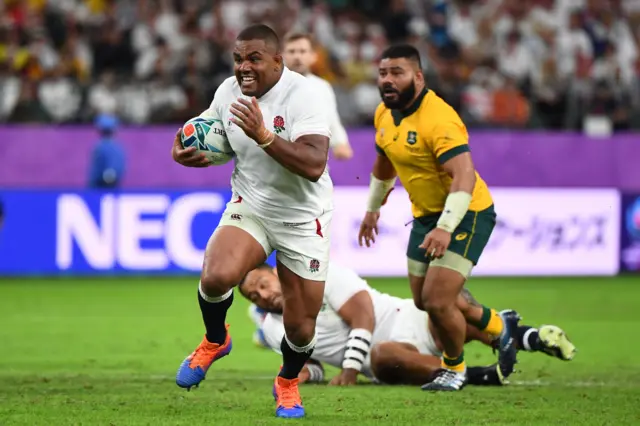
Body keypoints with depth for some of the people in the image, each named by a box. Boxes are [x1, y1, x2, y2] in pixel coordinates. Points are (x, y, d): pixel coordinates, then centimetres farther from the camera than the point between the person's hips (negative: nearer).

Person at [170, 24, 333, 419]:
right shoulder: (228, 92, -5)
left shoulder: (304, 95, -22)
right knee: (216, 276, -29)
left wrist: (264, 136, -42)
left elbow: (314, 166, -34)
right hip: (250, 207, 3)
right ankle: (215, 341, 4)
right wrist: (184, 150, -6)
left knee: (301, 328, 2)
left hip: (303, 219, -3)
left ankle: (288, 382, 37)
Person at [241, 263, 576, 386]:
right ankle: (479, 376, -43)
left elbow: (363, 316, -9)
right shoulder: (273, 329, 10)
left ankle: (529, 339, -17)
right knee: (382, 356, -40)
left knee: (454, 302, -33)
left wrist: (350, 368, -18)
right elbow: (312, 364, 16)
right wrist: (305, 371, -11)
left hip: (409, 321, -1)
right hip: (389, 349, 1)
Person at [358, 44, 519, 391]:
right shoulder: (384, 115, 1)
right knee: (424, 301, 14)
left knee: (438, 301, -15)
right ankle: (499, 325, 39)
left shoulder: (438, 120, -27)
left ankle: (454, 367, 14)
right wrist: (373, 209, 30)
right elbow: (385, 162, 22)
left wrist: (445, 229, -42)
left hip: (465, 215, -9)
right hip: (425, 216, 9)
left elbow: (464, 177, -35)